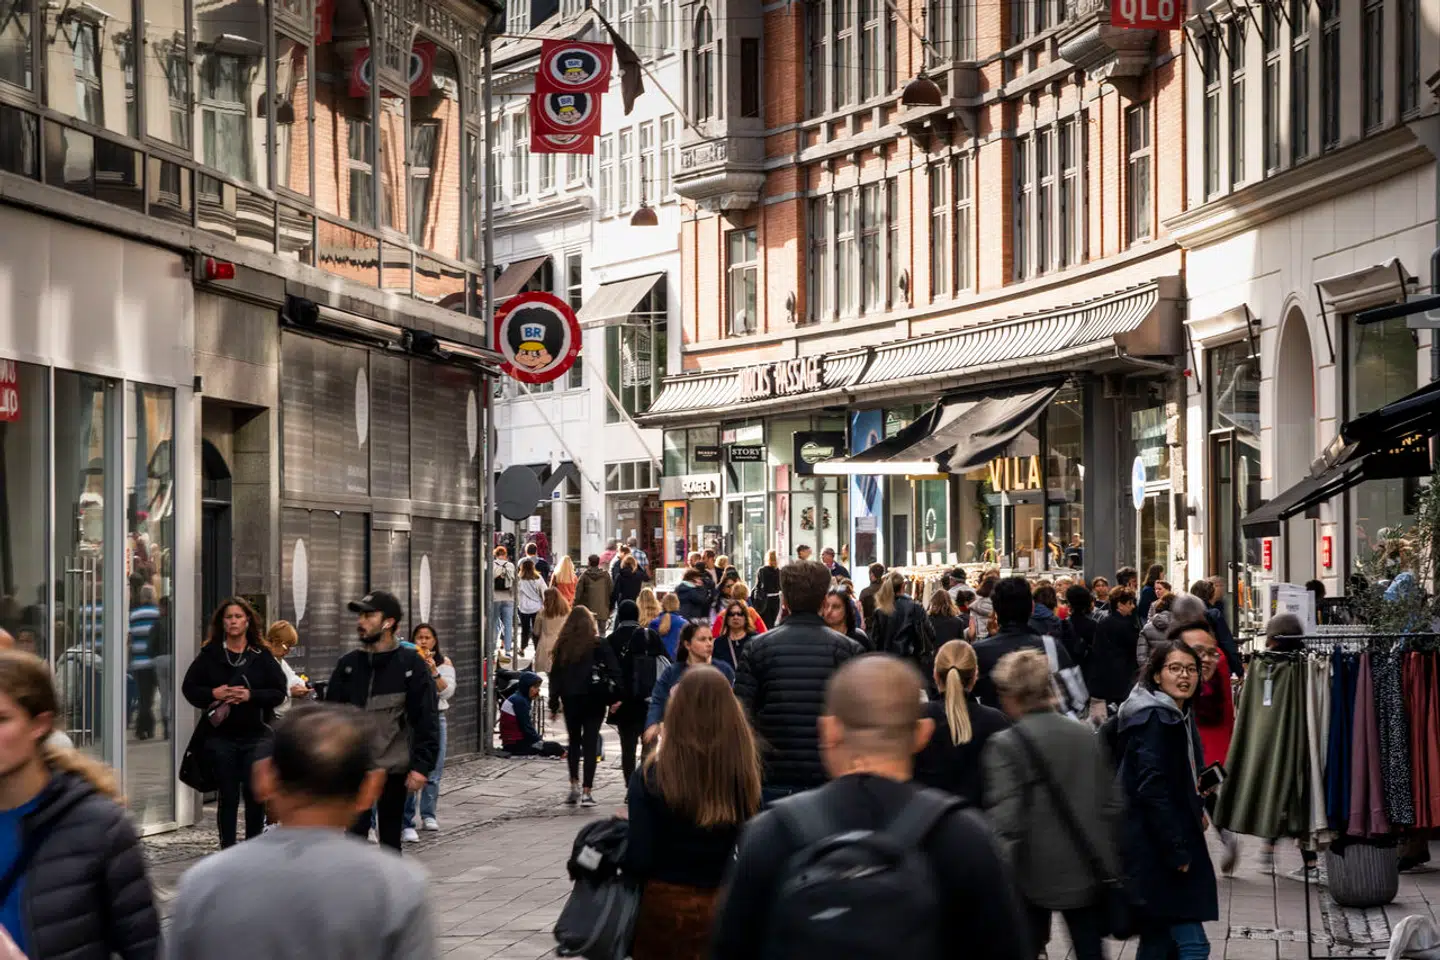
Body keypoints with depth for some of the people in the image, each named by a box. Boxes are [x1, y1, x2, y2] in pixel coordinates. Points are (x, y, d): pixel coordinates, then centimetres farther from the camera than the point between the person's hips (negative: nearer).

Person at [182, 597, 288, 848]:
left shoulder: (262, 656, 4)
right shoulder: (209, 655, 4)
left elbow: (279, 692, 1)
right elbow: (188, 687, 5)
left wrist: (252, 696, -14)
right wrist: (213, 694, -12)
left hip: (255, 735, 0)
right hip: (220, 735, 0)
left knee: (255, 796, 1)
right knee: (228, 797, 3)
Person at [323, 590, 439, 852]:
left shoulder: (411, 664, -4)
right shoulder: (348, 664, 6)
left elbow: (427, 720, -7)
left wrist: (421, 766, -15)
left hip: (395, 768, -2)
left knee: (390, 839, 9)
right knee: (355, 835, -3)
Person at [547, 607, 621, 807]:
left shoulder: (562, 646, 2)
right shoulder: (599, 645, -5)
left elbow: (555, 675, 4)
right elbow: (613, 671, -9)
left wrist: (554, 702, 9)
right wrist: (615, 698, -6)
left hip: (570, 700, 2)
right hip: (594, 699, -2)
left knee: (574, 741, 18)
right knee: (590, 743, 1)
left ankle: (574, 786, 12)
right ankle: (586, 792, -4)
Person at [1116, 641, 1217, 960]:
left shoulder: (1174, 717, 17)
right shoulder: (1156, 718, -14)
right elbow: (1152, 789, -21)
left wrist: (1196, 811, 10)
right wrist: (1178, 850, -22)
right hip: (1156, 848, -10)